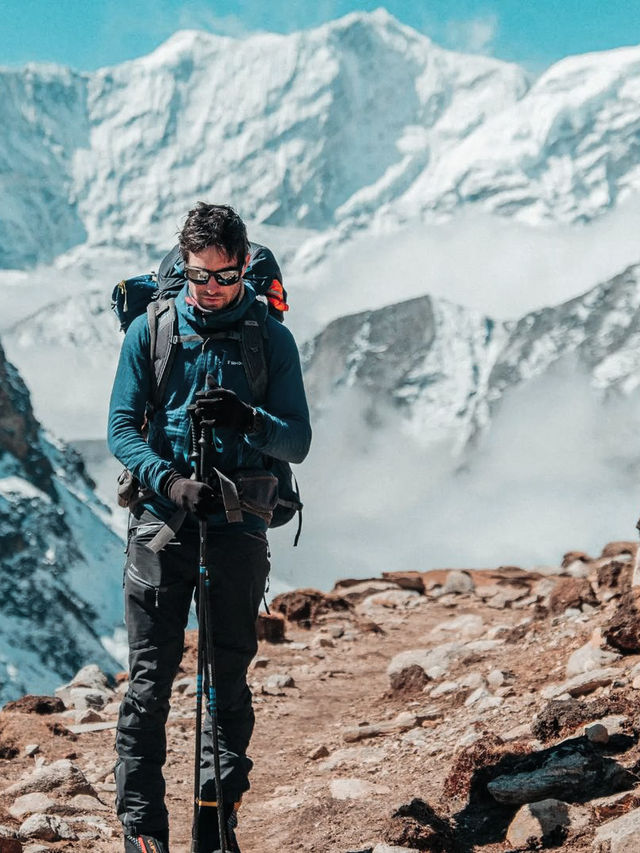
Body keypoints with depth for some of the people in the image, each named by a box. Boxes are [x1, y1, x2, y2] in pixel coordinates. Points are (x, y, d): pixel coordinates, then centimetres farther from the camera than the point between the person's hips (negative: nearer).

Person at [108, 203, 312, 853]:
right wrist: (171, 481, -18)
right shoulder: (150, 330, 4)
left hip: (239, 526, 1)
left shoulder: (272, 339, 4)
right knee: (151, 677, -4)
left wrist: (247, 418, -20)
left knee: (231, 677, 5)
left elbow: (297, 443, 1)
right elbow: (121, 429, 0)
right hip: (162, 518, -1)